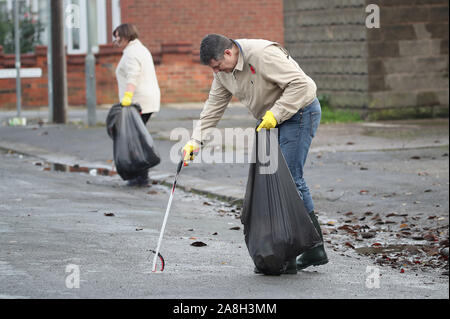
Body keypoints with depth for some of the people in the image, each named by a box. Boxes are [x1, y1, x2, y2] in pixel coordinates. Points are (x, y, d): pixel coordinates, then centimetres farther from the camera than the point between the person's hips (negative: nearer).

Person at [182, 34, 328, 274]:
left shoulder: (263, 55, -26)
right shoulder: (223, 70, 1)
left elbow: (302, 85, -28)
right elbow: (213, 108, 8)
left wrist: (274, 114, -27)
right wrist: (195, 141, 1)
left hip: (299, 113, -9)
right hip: (272, 121, 9)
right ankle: (314, 250, 14)